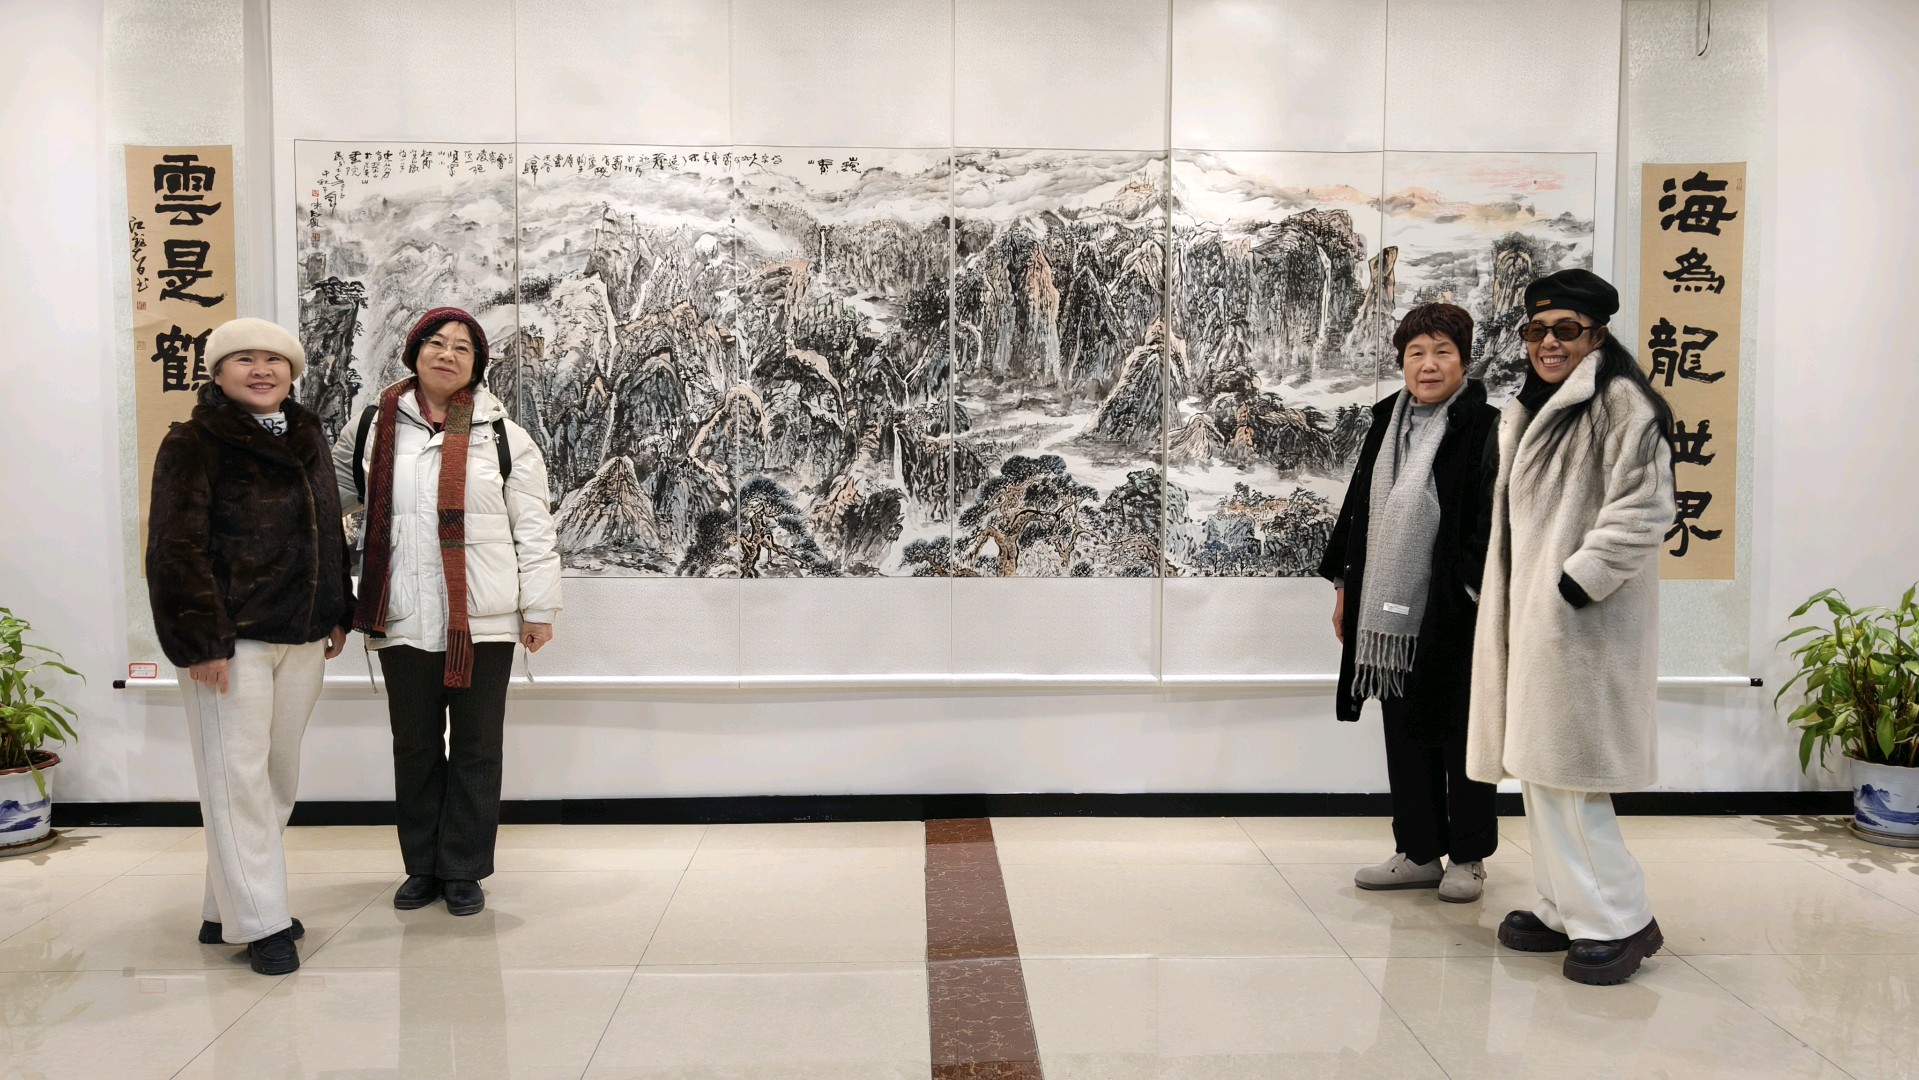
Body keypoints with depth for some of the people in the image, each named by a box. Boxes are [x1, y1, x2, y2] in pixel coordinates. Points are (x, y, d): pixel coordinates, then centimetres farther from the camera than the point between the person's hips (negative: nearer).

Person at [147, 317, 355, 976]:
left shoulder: (307, 437, 14)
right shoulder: (194, 444, -6)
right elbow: (178, 547, -12)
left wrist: (338, 613, 16)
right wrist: (200, 639, -17)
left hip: (302, 637, 7)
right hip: (231, 640, -7)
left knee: (279, 778, 11)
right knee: (238, 780, -4)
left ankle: (226, 907, 23)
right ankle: (258, 923, 4)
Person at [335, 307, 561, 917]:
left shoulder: (502, 435, 1)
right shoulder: (375, 426, 7)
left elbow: (533, 529, 1)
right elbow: (331, 491, 21)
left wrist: (539, 607, -2)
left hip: (482, 621, -2)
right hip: (403, 621, 3)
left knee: (476, 746, 6)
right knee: (414, 746, 13)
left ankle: (464, 871, 19)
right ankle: (422, 866, 27)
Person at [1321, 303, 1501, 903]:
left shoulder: (1483, 427, -7)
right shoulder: (1387, 423, 12)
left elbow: (1491, 521, -12)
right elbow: (1358, 508, 17)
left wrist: (1479, 597, -18)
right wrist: (1345, 584, 15)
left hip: (1452, 614, -6)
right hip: (1389, 612, 6)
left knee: (1459, 734, 6)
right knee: (1404, 734, 12)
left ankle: (1468, 858, 20)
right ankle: (1418, 853, 24)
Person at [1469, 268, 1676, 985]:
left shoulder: (1620, 402, -10)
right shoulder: (1526, 410, 18)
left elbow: (1644, 509, -18)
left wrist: (1574, 584, -20)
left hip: (1583, 621, -9)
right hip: (1528, 616, 9)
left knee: (1564, 771, -8)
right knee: (1537, 767, 11)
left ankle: (1619, 920, 5)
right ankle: (1567, 910, 22)